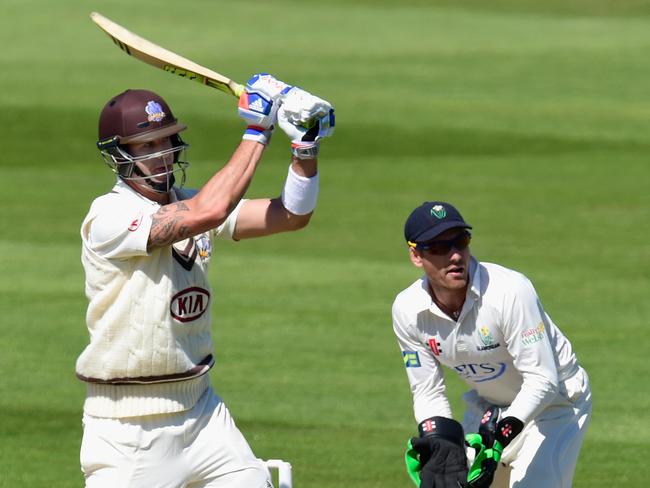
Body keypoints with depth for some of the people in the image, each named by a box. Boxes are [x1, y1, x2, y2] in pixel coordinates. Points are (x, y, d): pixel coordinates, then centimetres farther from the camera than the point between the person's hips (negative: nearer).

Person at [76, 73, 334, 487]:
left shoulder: (189, 204, 8)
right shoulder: (110, 216, -16)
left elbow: (292, 215, 6)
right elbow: (208, 212, -28)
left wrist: (306, 146, -10)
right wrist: (257, 132, -21)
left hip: (200, 408, 7)